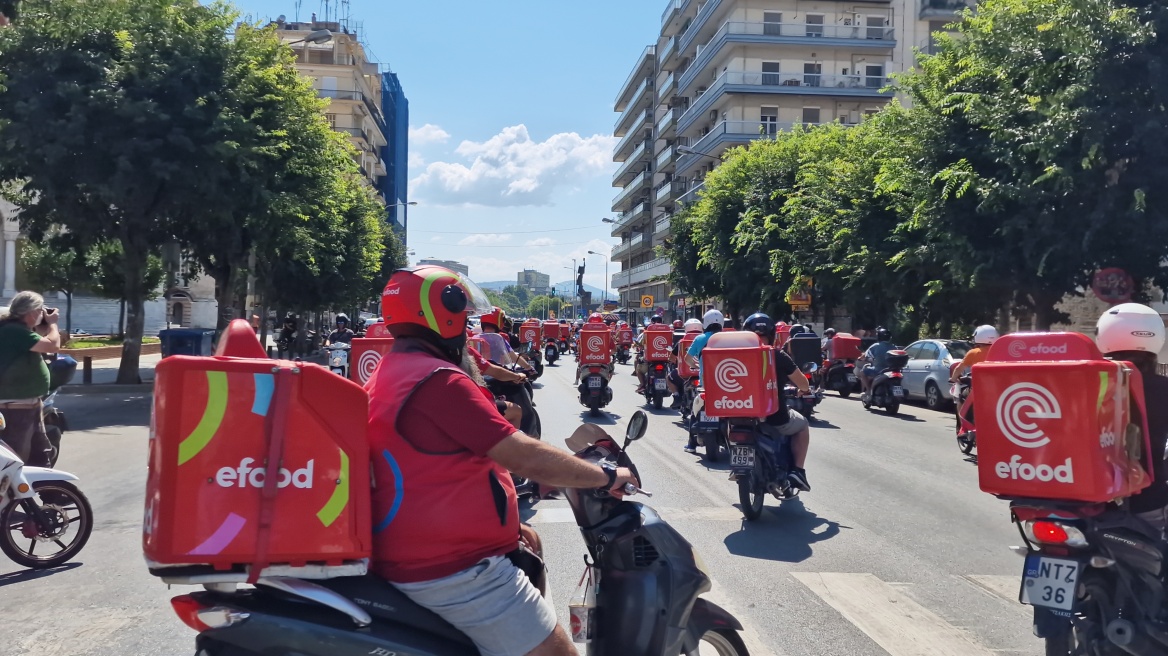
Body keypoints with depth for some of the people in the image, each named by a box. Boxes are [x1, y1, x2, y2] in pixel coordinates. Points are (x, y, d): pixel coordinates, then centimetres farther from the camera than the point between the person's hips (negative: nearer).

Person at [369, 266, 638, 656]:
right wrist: (607, 477, -6)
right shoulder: (437, 380, -19)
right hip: (456, 572, -11)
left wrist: (508, 524, 19)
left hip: (414, 557, 11)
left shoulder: (386, 378, 12)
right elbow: (526, 458, -20)